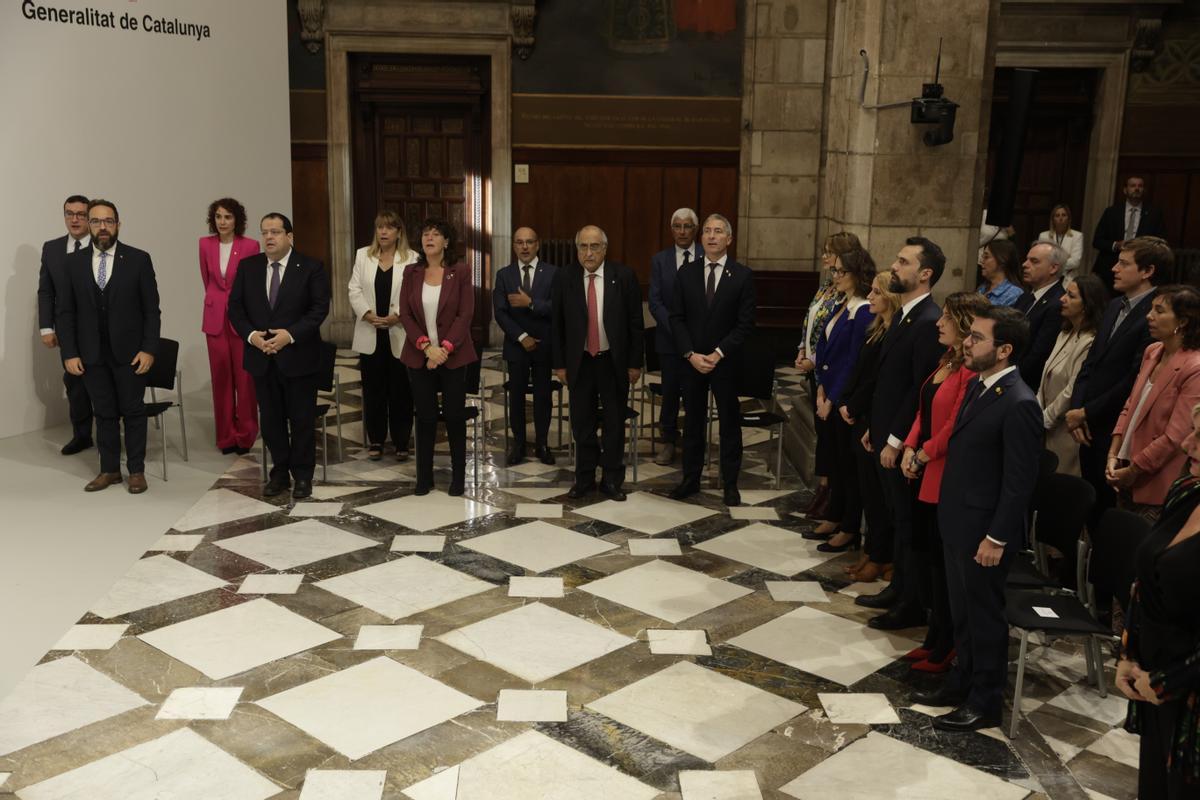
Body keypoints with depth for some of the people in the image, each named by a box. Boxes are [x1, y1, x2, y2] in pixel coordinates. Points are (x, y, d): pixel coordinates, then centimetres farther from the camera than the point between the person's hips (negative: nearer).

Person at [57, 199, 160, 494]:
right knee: (104, 414, 10)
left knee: (133, 412, 6)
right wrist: (69, 353, -3)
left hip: (129, 352, -2)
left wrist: (149, 349, -10)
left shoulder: (138, 259, -3)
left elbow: (152, 310, -3)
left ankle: (136, 470, 16)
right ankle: (109, 469, 20)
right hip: (91, 354, 2)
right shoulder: (73, 262, 4)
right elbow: (65, 312, 4)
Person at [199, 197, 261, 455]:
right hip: (215, 317, 3)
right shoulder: (205, 244, 3)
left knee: (244, 376, -1)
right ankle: (226, 435, 16)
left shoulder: (250, 245, -6)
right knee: (221, 376, 6)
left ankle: (245, 434, 12)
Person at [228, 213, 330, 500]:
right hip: (261, 357, 3)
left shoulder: (310, 268, -4)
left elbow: (320, 307, -9)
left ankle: (303, 475, 18)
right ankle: (279, 472, 24)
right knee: (271, 419, 10)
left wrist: (291, 334, -19)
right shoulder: (248, 266, 6)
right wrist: (251, 334, -11)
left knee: (302, 419, 4)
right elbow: (235, 306, 6)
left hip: (298, 356, -3)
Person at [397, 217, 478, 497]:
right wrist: (426, 346, -13)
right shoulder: (411, 273, 5)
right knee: (425, 417, 6)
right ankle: (424, 477, 16)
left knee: (455, 416, 3)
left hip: (453, 355, -2)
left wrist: (445, 348, -16)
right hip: (419, 356, 2)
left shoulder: (461, 272, -3)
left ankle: (458, 477, 14)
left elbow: (465, 315, -7)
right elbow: (405, 314, 0)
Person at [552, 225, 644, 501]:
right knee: (582, 423, 9)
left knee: (614, 423, 8)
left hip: (614, 361, -1)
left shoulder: (624, 276, -7)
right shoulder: (565, 277, -3)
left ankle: (612, 479, 22)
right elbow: (556, 324, 1)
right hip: (579, 362, 1)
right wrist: (559, 364, -1)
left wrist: (635, 363, -5)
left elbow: (635, 323, -3)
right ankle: (584, 478, 22)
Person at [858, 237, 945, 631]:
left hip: (903, 442, -9)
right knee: (897, 517, 18)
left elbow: (922, 389, -22)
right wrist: (875, 427, 15)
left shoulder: (929, 322, -20)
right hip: (887, 435, 9)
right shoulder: (904, 315, 11)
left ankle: (913, 604, 14)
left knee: (910, 522, 2)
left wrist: (896, 440, -19)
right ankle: (899, 588, 30)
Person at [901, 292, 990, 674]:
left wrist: (924, 454, -11)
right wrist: (910, 447, 2)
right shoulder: (947, 360, 10)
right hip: (927, 475, 9)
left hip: (948, 476, -9)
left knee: (942, 560, 4)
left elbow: (956, 424, -23)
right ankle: (936, 636, 32)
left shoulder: (972, 369, -21)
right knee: (924, 550, 17)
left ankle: (944, 647, 21)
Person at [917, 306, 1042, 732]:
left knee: (985, 615, 8)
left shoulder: (1019, 404, -22)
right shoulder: (977, 385, 5)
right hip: (956, 523, 8)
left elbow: (1020, 481, -20)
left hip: (983, 531, -8)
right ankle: (962, 680, 37)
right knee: (962, 611, 21)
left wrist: (997, 537, -18)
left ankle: (985, 702, 23)